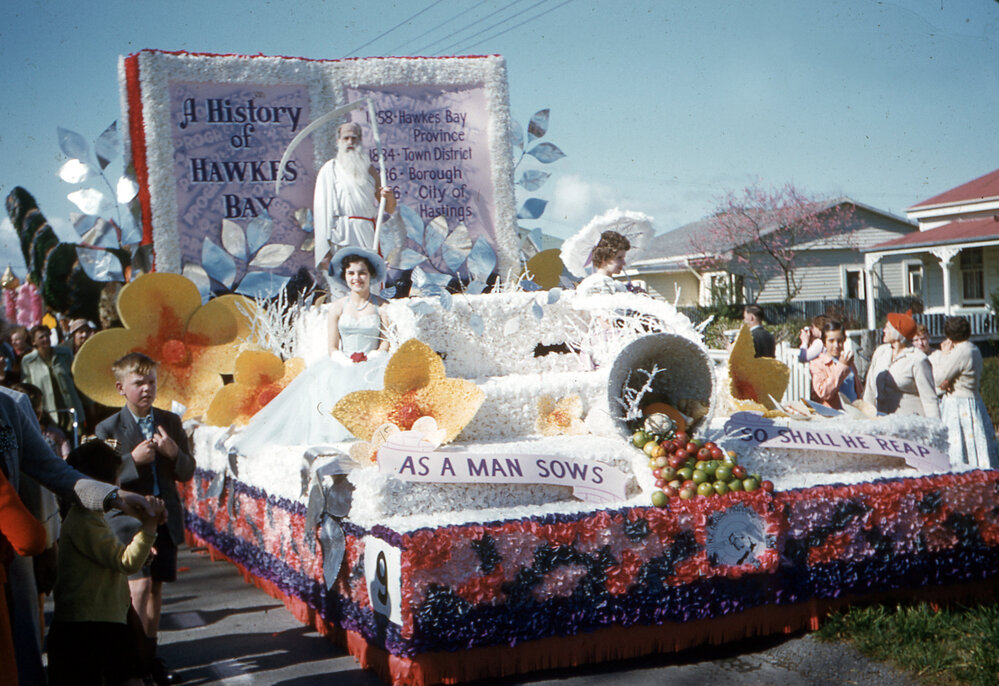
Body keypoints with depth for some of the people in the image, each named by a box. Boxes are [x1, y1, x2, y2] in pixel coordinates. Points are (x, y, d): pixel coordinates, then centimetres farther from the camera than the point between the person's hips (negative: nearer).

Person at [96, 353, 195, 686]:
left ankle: (151, 654, 25)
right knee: (139, 585, -15)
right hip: (129, 518, -4)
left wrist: (174, 453, -14)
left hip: (166, 517, 4)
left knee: (156, 586, 12)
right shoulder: (108, 428, -6)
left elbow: (187, 473, 7)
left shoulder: (171, 422, 6)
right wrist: (133, 460, -23)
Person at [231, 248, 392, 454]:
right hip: (341, 365, 1)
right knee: (324, 381, -30)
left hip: (372, 365, -1)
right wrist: (348, 363, -12)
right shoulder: (338, 308, 10)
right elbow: (332, 348, 7)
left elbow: (385, 345, 4)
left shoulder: (381, 308, 8)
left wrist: (365, 360, -13)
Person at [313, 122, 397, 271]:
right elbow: (321, 211, 1)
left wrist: (389, 196, -4)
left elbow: (390, 209, 22)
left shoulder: (369, 170, 21)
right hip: (343, 239, -4)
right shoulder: (329, 170, 8)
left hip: (369, 236, 4)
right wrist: (326, 252, -8)